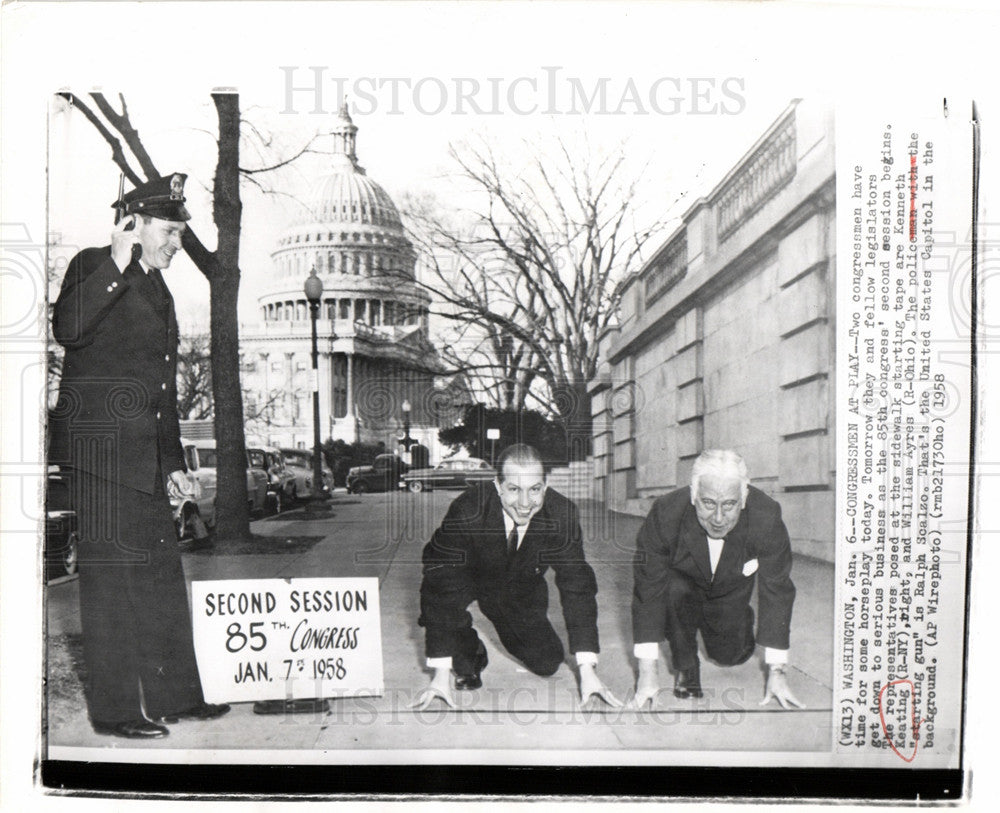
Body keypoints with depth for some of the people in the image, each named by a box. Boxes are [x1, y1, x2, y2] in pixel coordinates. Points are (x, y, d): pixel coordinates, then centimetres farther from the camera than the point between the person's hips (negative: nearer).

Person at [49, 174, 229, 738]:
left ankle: (176, 695, 19)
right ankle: (114, 709, 6)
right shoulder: (93, 266, -1)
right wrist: (117, 266, -24)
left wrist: (173, 461, 19)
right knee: (111, 574, -3)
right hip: (99, 443, -8)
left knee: (164, 573, 9)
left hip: (145, 451, 8)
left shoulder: (158, 291, 22)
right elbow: (68, 329, -22)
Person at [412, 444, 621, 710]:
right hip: (468, 578, -2)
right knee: (436, 598, -33)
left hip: (522, 591, 3)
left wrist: (587, 670, -27)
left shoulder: (562, 515, -28)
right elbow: (442, 587, -35)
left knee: (548, 663, -3)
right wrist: (441, 674, -36)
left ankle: (509, 631, 30)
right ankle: (467, 654, 0)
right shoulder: (467, 512, -37)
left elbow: (577, 586, -22)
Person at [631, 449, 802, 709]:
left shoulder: (767, 518, -33)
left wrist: (776, 673, -19)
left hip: (732, 590, 2)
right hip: (681, 583, -2)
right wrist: (647, 672, -29)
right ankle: (685, 666, -6)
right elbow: (648, 590, -30)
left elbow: (777, 592, -22)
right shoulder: (665, 514, -36)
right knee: (674, 591, -33)